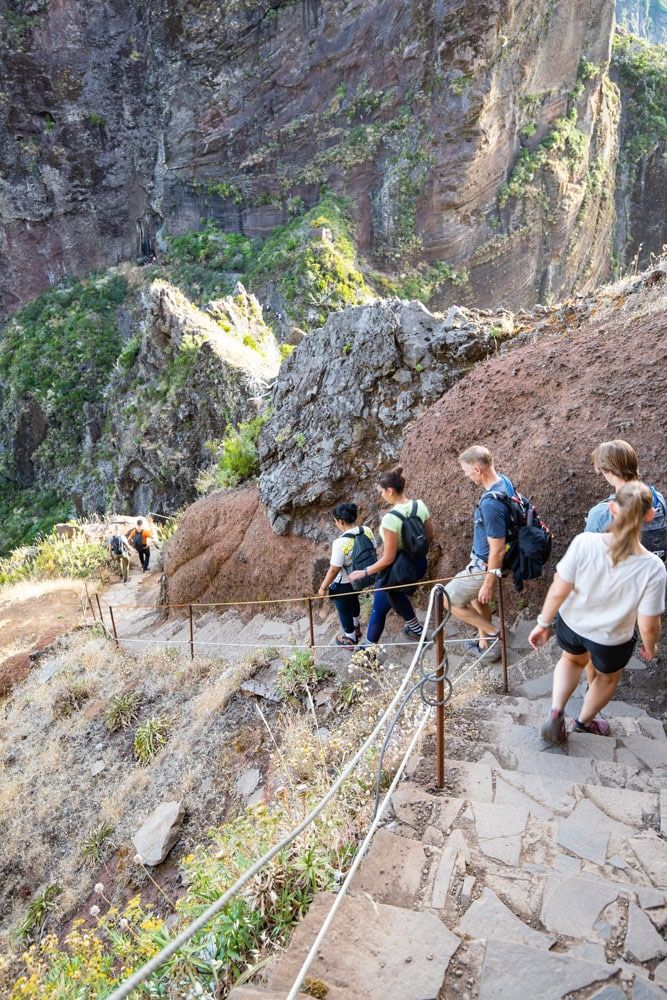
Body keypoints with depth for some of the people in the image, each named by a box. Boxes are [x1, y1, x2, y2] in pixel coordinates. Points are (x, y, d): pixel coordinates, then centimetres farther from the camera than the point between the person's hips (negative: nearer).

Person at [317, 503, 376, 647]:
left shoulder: (340, 543, -34)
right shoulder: (367, 531, -15)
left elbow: (334, 570, -26)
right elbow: (373, 553, 0)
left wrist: (323, 587, -11)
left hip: (344, 584, -7)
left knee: (344, 610, 20)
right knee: (353, 600, 35)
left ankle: (350, 639, 42)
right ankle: (356, 627, 60)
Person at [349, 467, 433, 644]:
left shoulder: (390, 518, -29)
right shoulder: (420, 505, -8)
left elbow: (388, 558, -25)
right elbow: (429, 538, 5)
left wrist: (363, 572, -13)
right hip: (419, 564, 7)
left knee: (379, 610, 14)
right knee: (395, 592, 35)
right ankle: (416, 628, 44)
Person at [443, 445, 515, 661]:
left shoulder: (490, 504, -35)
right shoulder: (503, 480, -6)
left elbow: (497, 551, -29)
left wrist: (488, 584, -17)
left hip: (486, 566, -9)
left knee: (447, 601, 7)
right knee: (476, 598, 28)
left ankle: (493, 633, 17)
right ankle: (484, 643, 46)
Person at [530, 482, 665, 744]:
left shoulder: (584, 543, -29)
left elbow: (558, 592, -20)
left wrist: (543, 623, -3)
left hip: (571, 624, 1)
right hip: (610, 640, -1)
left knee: (572, 659, 36)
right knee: (608, 677, 33)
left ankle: (556, 712, 21)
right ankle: (584, 721, 56)